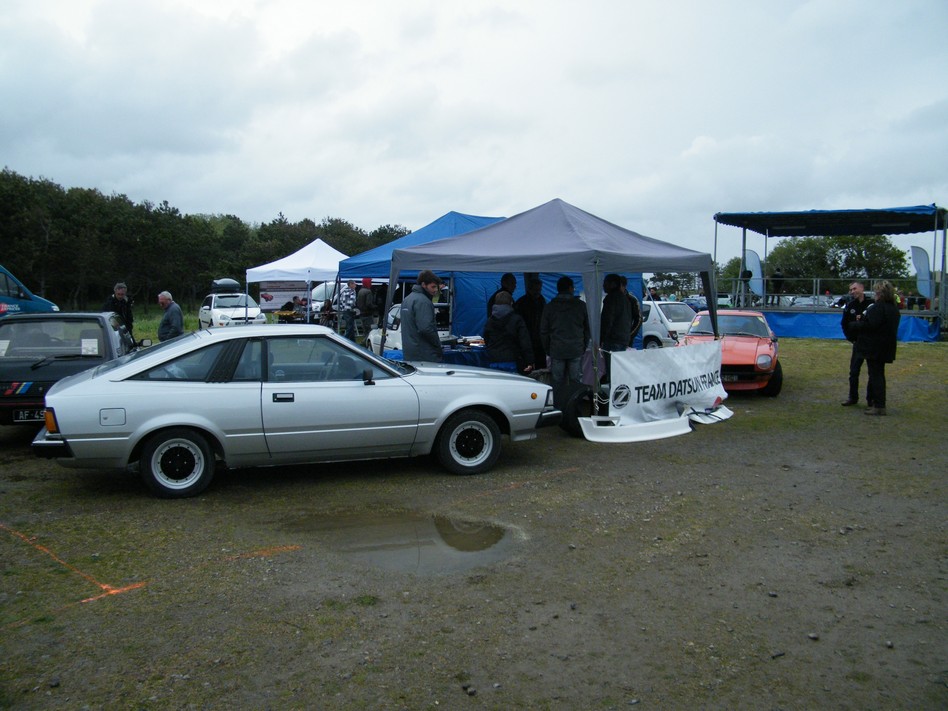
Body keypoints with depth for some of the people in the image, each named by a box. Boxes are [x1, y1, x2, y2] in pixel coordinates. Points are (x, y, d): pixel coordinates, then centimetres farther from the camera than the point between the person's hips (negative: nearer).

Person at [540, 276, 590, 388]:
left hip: (556, 351, 0)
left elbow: (543, 331, 4)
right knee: (576, 382, 5)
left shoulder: (549, 307, 2)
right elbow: (588, 328, 7)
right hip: (576, 350, 0)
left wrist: (548, 349, 13)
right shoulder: (581, 305, 2)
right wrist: (584, 346, 16)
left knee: (557, 383, 4)